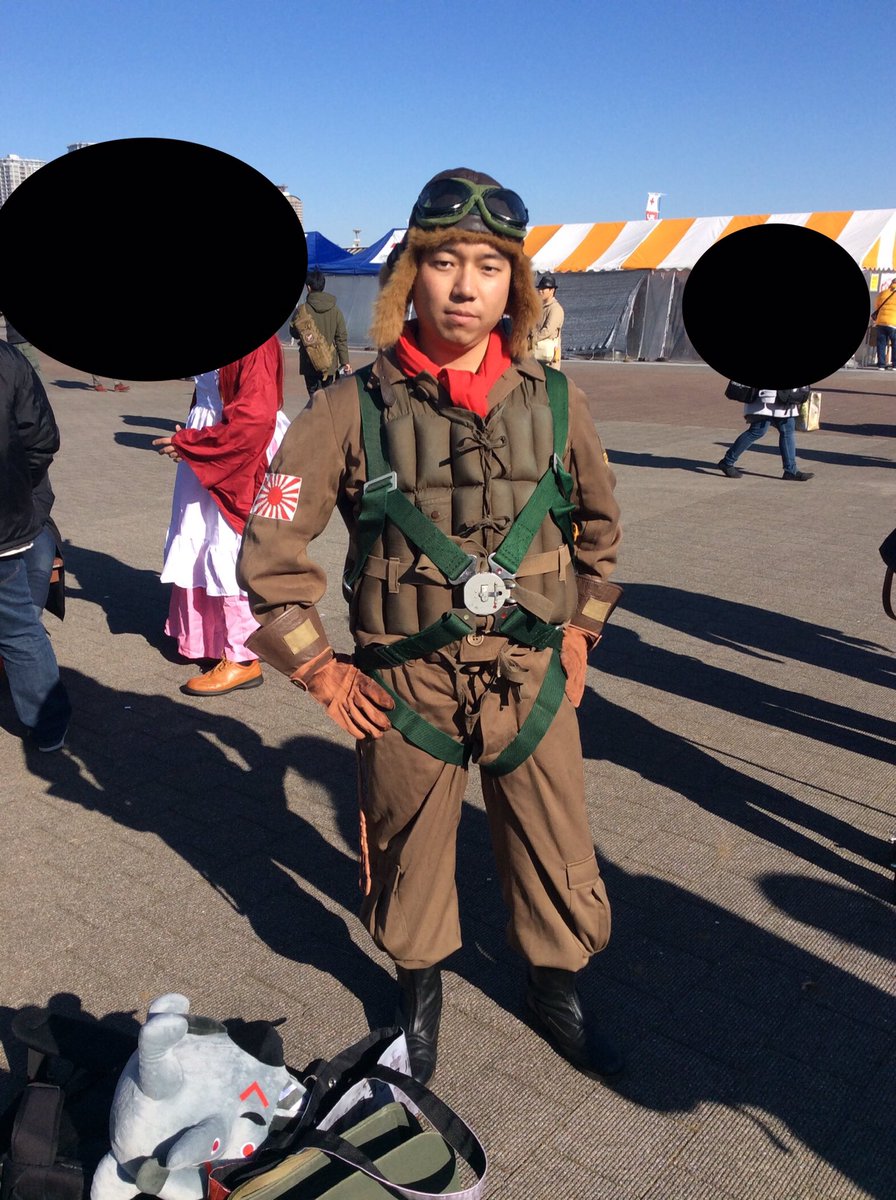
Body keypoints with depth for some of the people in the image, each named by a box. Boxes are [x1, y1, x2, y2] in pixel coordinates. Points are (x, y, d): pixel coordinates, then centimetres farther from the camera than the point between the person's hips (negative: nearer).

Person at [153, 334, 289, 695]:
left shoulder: (256, 344, -19)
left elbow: (254, 417, -24)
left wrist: (186, 443, -16)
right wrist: (186, 442, 4)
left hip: (237, 466, -9)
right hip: (207, 464, 9)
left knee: (232, 556, -2)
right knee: (201, 549, 16)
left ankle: (242, 659, 9)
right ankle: (205, 638, 31)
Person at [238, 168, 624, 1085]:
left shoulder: (552, 401, -2)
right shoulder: (356, 408, -9)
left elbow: (598, 520, 16)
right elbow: (270, 547, -4)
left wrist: (579, 629, 12)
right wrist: (321, 673, -3)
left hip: (532, 680, 2)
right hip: (407, 691, -1)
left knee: (559, 865, 13)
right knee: (408, 864, 17)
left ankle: (553, 991, 42)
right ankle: (418, 993, 45)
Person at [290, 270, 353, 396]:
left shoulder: (302, 310, -11)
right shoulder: (335, 310, -1)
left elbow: (294, 332, 0)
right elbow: (342, 338, -1)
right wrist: (345, 361, 3)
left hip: (309, 363, -3)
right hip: (330, 362, 3)